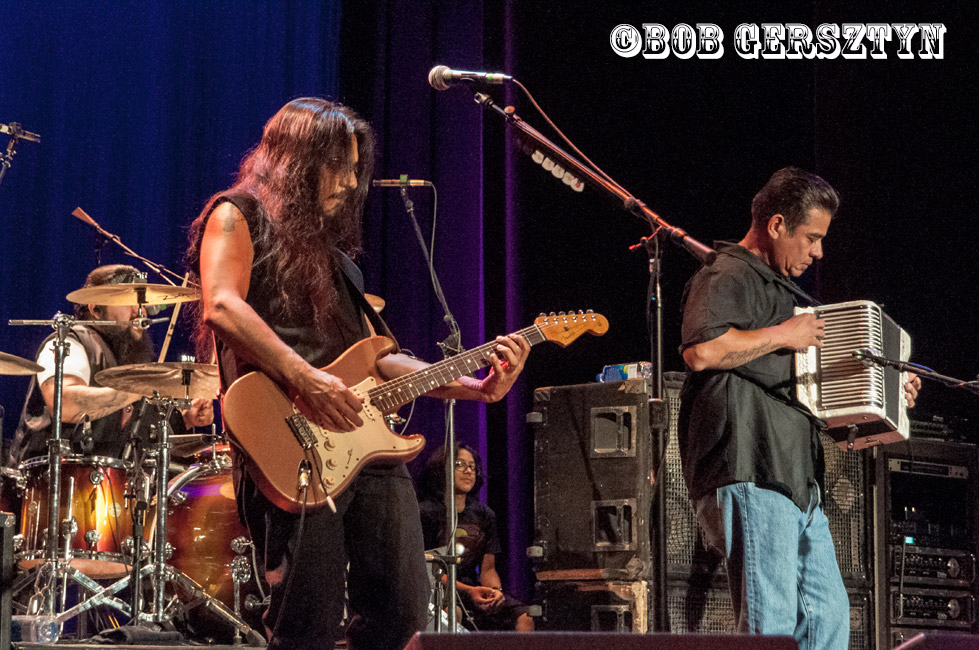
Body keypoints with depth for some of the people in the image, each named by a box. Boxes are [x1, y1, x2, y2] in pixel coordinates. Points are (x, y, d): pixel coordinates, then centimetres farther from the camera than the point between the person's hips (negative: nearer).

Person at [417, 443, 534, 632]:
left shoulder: (484, 515, 15)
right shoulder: (427, 512, -3)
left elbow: (488, 569, 14)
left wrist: (495, 590, -11)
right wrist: (468, 591, -22)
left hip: (474, 590, 6)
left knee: (524, 620, -19)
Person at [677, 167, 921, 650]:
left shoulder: (780, 288, 27)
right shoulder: (726, 279, -7)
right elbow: (701, 351, -26)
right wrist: (781, 335, -15)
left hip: (797, 480, 11)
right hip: (749, 478, -11)